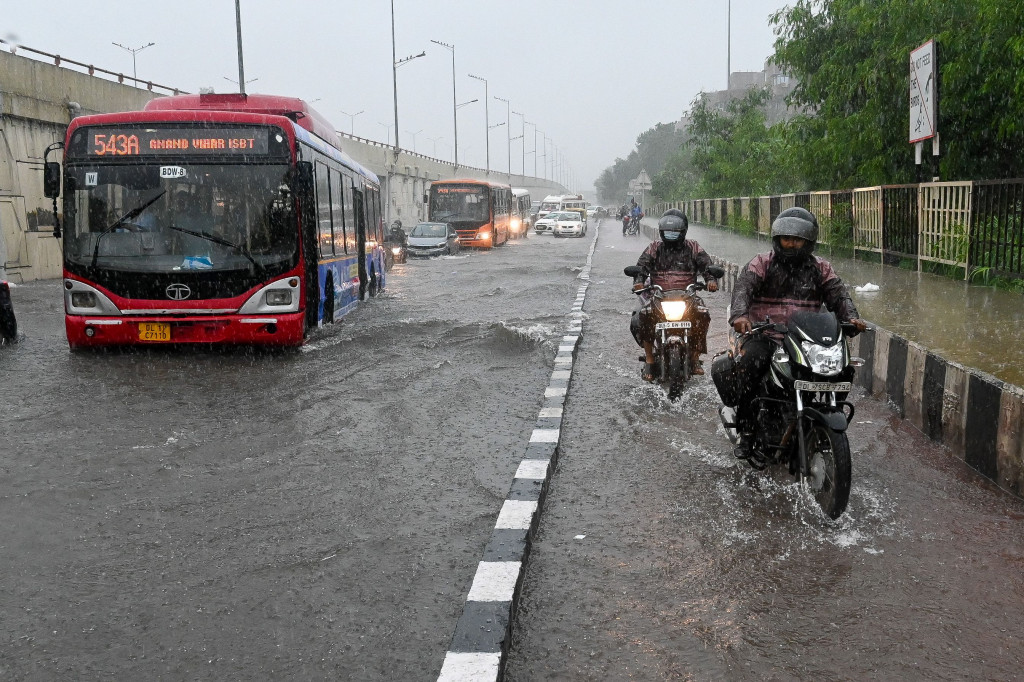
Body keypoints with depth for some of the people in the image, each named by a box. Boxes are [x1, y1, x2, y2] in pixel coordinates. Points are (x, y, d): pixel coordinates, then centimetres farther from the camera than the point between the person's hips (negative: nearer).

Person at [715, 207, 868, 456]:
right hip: (763, 335, -2)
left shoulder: (820, 268, 17)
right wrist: (739, 314, -30)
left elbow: (838, 294, 6)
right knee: (750, 361, -32)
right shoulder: (762, 263, 8)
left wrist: (851, 318, -17)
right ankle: (745, 429, -19)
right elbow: (743, 287, -9)